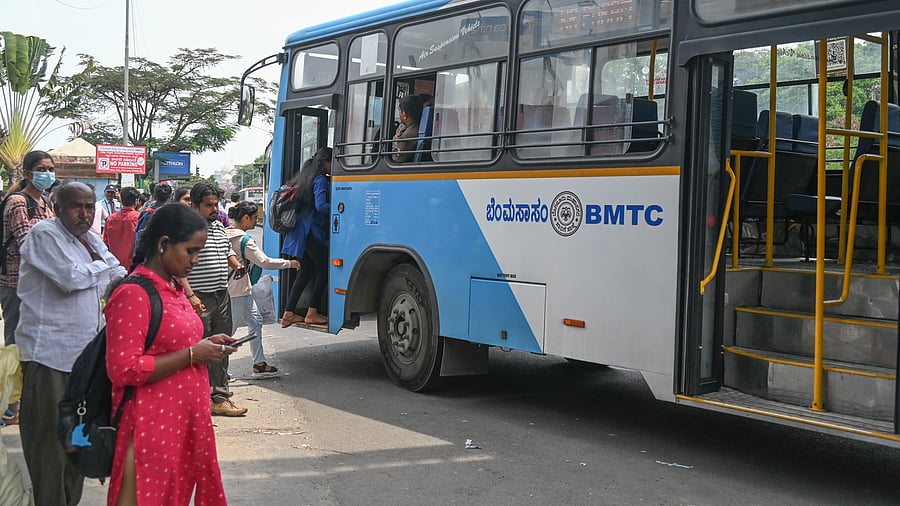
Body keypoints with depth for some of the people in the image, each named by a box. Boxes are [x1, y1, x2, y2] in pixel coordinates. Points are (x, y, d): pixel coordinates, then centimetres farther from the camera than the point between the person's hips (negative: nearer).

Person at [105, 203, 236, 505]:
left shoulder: (173, 288, 13)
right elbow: (123, 370, -22)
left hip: (186, 420, 9)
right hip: (152, 427, -9)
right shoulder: (132, 294, -16)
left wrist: (204, 345, 8)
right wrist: (192, 355, -18)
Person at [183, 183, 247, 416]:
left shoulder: (218, 226, 15)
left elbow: (228, 250, 30)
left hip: (222, 298, 8)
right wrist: (190, 295, -23)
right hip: (199, 300, -8)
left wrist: (236, 265, 8)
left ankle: (220, 398, 17)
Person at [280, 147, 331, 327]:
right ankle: (312, 313, 2)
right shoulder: (320, 180, -10)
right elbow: (321, 206, -21)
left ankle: (288, 313, 12)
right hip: (310, 231, -9)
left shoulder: (304, 178, 18)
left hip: (298, 230, 9)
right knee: (324, 269, 1)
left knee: (306, 271, 14)